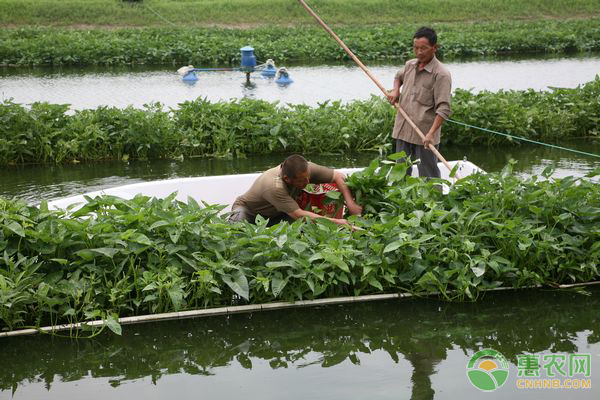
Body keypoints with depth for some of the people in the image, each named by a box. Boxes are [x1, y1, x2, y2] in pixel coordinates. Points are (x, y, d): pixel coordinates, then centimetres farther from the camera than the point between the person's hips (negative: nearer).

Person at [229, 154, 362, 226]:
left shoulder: (306, 169, -26)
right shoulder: (274, 186, -44)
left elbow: (338, 176, -13)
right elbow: (299, 215, -43)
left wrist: (350, 203, -25)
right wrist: (335, 221, -41)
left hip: (275, 214, 6)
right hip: (247, 210, -6)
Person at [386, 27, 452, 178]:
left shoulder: (441, 74, -12)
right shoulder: (409, 65, 9)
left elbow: (443, 109, -18)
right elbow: (399, 76, 34)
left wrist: (431, 133, -28)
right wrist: (395, 90, 12)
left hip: (424, 134, -6)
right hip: (402, 131, 7)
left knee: (428, 176, 0)